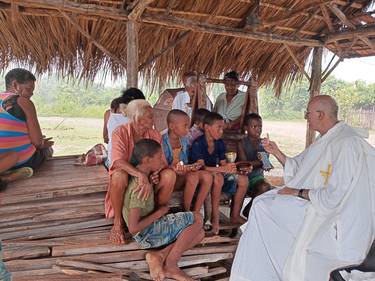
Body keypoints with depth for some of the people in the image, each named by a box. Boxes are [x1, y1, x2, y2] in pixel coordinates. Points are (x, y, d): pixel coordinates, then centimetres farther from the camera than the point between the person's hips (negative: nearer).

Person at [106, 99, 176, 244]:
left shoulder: (155, 135, -5)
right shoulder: (120, 132, -16)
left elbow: (162, 162, -2)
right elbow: (118, 161, -31)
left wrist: (157, 174, -27)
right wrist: (141, 175, -45)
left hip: (148, 178, 3)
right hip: (127, 176, -3)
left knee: (169, 174, -24)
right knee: (119, 175, -37)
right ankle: (118, 221, -15)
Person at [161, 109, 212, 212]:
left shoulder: (184, 140, 10)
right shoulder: (163, 141, -13)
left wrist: (190, 167, -5)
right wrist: (173, 168, -31)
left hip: (182, 174, 7)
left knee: (207, 176, -17)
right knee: (193, 177, -33)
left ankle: (195, 212, -12)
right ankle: (186, 212, -13)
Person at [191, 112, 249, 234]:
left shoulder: (220, 143, 4)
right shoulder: (198, 144, -18)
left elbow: (223, 164, -1)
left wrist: (230, 168, -26)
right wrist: (223, 169, -38)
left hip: (216, 173, 8)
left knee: (243, 179, -6)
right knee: (218, 178, -38)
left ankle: (235, 216, 3)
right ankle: (215, 218, -26)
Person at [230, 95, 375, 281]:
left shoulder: (347, 144, -23)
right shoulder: (325, 140, 9)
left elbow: (334, 197, -26)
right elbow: (298, 168, 16)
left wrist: (298, 192, -15)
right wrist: (276, 152, 4)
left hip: (336, 216, -10)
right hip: (314, 201, 10)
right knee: (261, 204, 2)